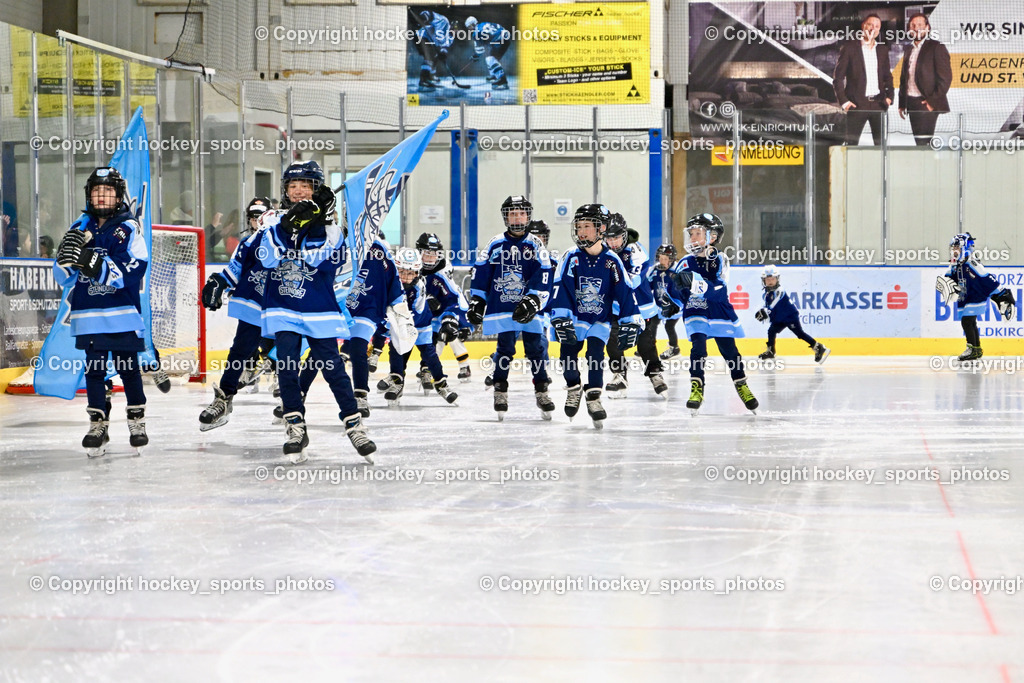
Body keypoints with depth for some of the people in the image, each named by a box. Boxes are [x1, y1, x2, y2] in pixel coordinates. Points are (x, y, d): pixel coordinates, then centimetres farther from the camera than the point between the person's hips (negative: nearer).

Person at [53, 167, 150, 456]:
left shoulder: (129, 228, -4)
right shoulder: (80, 229, 10)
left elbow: (130, 272, -16)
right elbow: (63, 277, 8)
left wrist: (93, 262, -26)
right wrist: (66, 257, -14)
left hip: (123, 315, -4)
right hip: (89, 316, 4)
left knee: (128, 368, 2)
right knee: (94, 370, 6)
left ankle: (137, 420, 15)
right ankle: (98, 424, 14)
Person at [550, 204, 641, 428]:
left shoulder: (612, 261, -8)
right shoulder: (571, 257, -10)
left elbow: (625, 292, -5)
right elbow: (561, 288, -15)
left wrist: (630, 323, -8)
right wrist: (560, 319, -23)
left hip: (601, 319, 0)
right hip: (575, 316, 0)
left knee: (595, 353, -17)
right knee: (568, 350, -12)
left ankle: (593, 397, -6)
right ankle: (574, 388, 12)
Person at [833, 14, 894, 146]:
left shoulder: (883, 50, 14)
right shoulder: (849, 47, 0)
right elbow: (838, 77, -1)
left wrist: (889, 96, 5)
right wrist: (843, 101, -10)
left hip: (878, 104, 4)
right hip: (857, 104, -4)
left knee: (881, 143, 2)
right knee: (851, 142, -3)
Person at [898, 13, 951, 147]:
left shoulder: (936, 47, -4)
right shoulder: (909, 49, 18)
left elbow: (945, 77, -9)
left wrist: (933, 101, -13)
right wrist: (902, 104, 14)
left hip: (927, 104, -7)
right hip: (911, 103, 7)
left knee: (923, 142, -13)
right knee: (918, 142, 6)